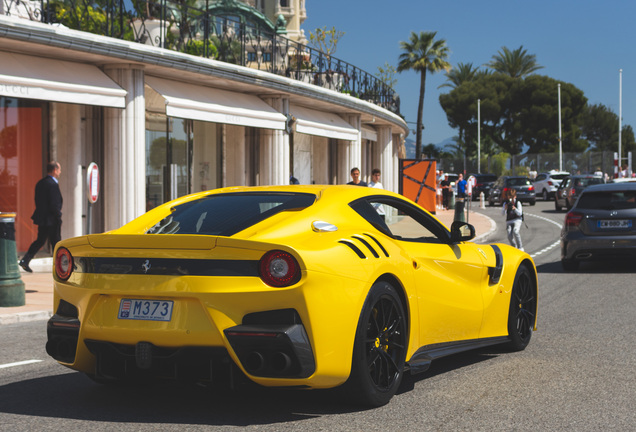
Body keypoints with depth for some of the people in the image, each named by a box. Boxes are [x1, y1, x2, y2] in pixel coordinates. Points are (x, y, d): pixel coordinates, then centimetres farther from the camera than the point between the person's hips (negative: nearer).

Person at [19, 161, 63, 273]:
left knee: (40, 240, 13)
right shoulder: (53, 184, -17)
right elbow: (54, 204, -22)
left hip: (41, 218, 8)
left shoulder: (40, 183, 10)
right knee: (56, 242, 3)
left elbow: (38, 201, 15)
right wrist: (58, 215, -10)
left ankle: (25, 260, 2)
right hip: (51, 219, -8)